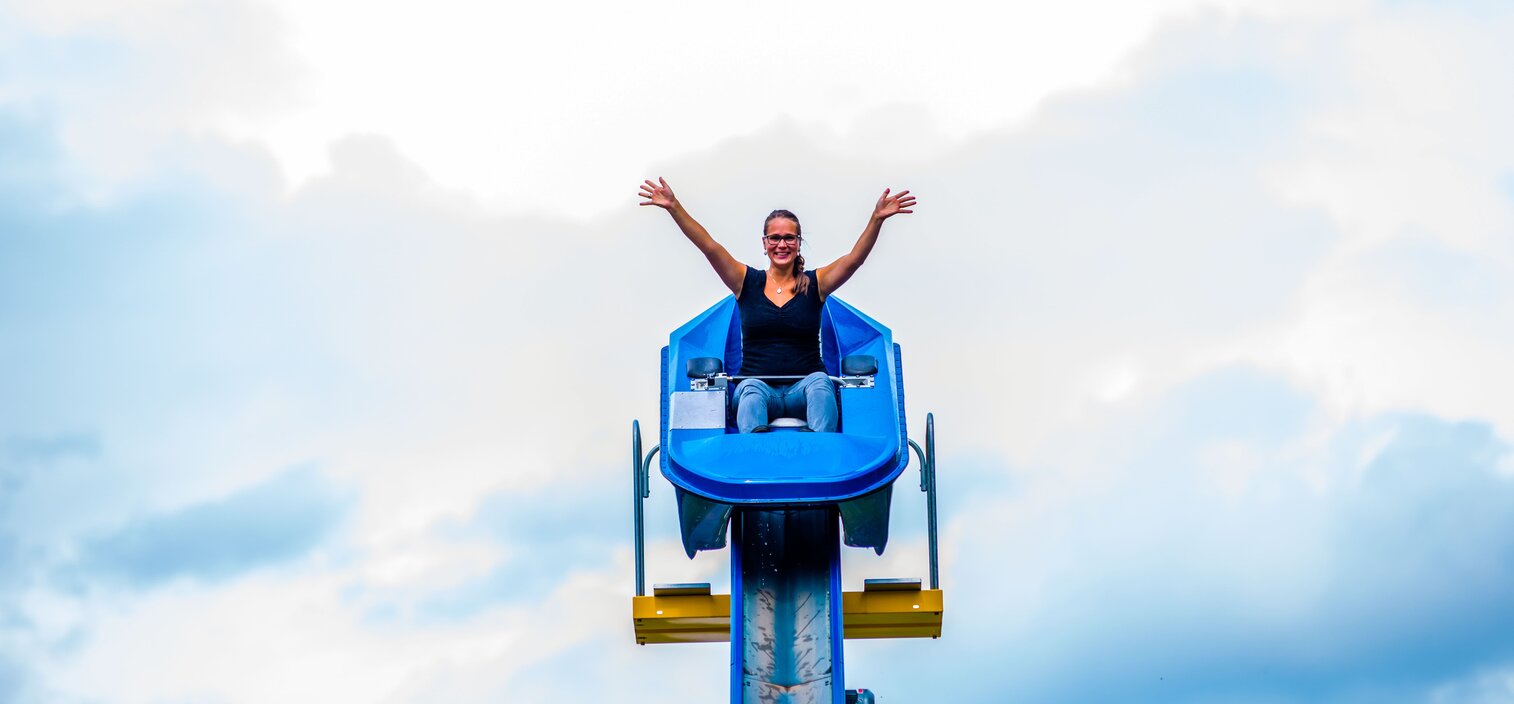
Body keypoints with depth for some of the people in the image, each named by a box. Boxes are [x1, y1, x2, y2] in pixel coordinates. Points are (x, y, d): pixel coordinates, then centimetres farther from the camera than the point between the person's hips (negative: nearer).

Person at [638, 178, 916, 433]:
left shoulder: (815, 283, 10)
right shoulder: (747, 282, 11)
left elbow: (854, 258, -5)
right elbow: (709, 246, 0)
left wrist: (877, 219, -21)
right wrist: (674, 207, -11)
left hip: (804, 390, 0)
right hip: (756, 387, 0)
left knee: (820, 382, -33)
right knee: (752, 390, -34)